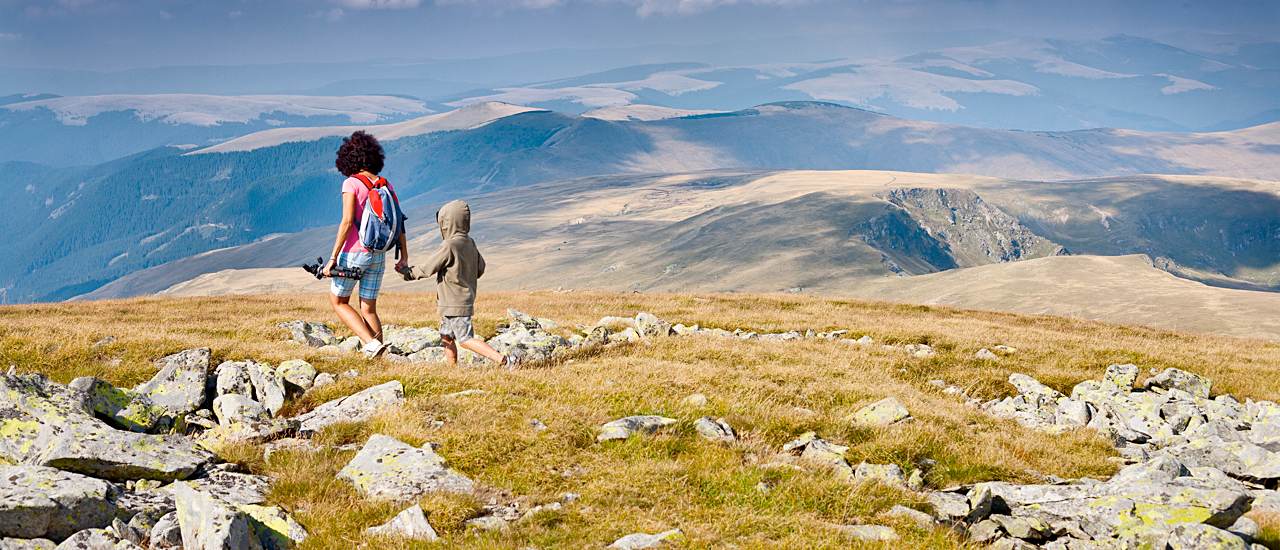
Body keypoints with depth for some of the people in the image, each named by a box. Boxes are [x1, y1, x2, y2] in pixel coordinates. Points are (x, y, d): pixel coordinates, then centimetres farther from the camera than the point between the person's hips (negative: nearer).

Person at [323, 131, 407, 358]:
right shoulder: (386, 185, 6)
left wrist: (333, 258, -16)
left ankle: (372, 343, -5)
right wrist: (404, 256, 9)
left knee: (338, 302, 13)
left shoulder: (352, 183, -11)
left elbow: (347, 222, -18)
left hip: (354, 252, -5)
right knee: (368, 309, 13)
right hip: (378, 255, 5)